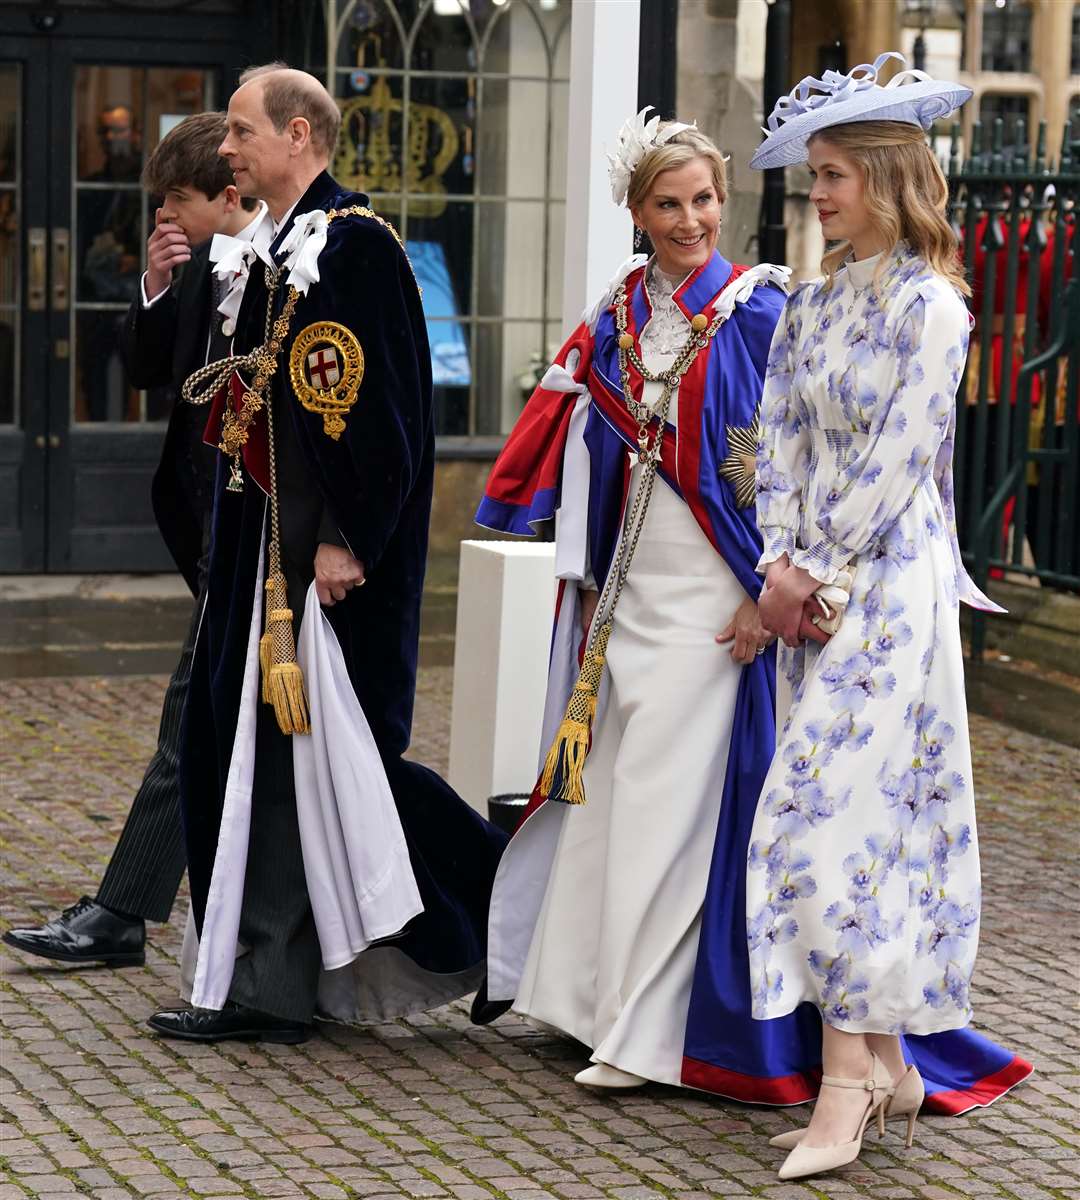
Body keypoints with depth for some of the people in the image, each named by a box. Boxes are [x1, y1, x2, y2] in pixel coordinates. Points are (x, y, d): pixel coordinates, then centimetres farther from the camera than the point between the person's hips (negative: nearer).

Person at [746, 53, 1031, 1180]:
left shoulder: (931, 307, -9)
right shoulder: (810, 303, 12)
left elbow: (895, 460, -13)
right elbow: (779, 443, 9)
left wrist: (818, 575, -10)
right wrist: (781, 566, -3)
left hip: (889, 582, -7)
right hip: (812, 588, 7)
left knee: (830, 813, -13)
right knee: (872, 819, 9)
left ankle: (847, 1079, -10)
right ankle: (887, 1064, 15)